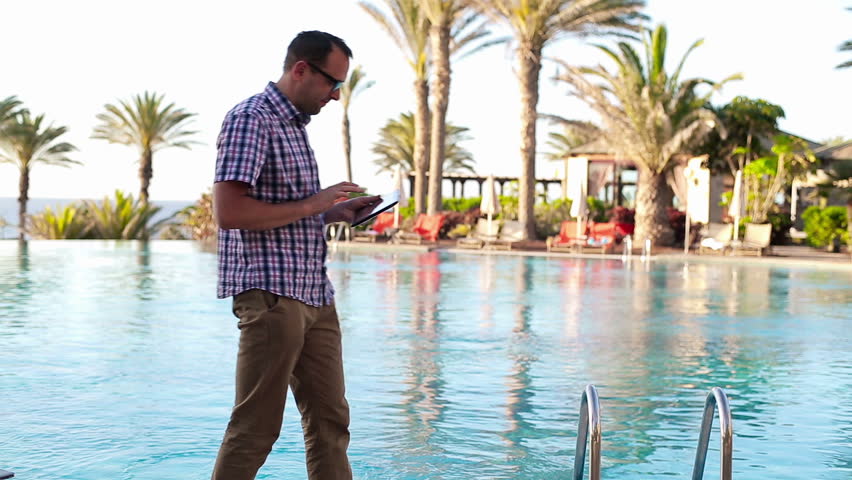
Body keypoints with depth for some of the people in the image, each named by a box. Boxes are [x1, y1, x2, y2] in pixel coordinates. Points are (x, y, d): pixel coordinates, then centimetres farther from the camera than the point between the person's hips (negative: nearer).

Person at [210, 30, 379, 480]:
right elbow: (229, 211, -20)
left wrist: (334, 212, 13)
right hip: (270, 292, -9)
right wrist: (313, 206, -14)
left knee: (330, 421, 10)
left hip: (315, 294, 9)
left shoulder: (295, 124, 20)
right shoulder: (250, 119, -10)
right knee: (255, 429, -3)